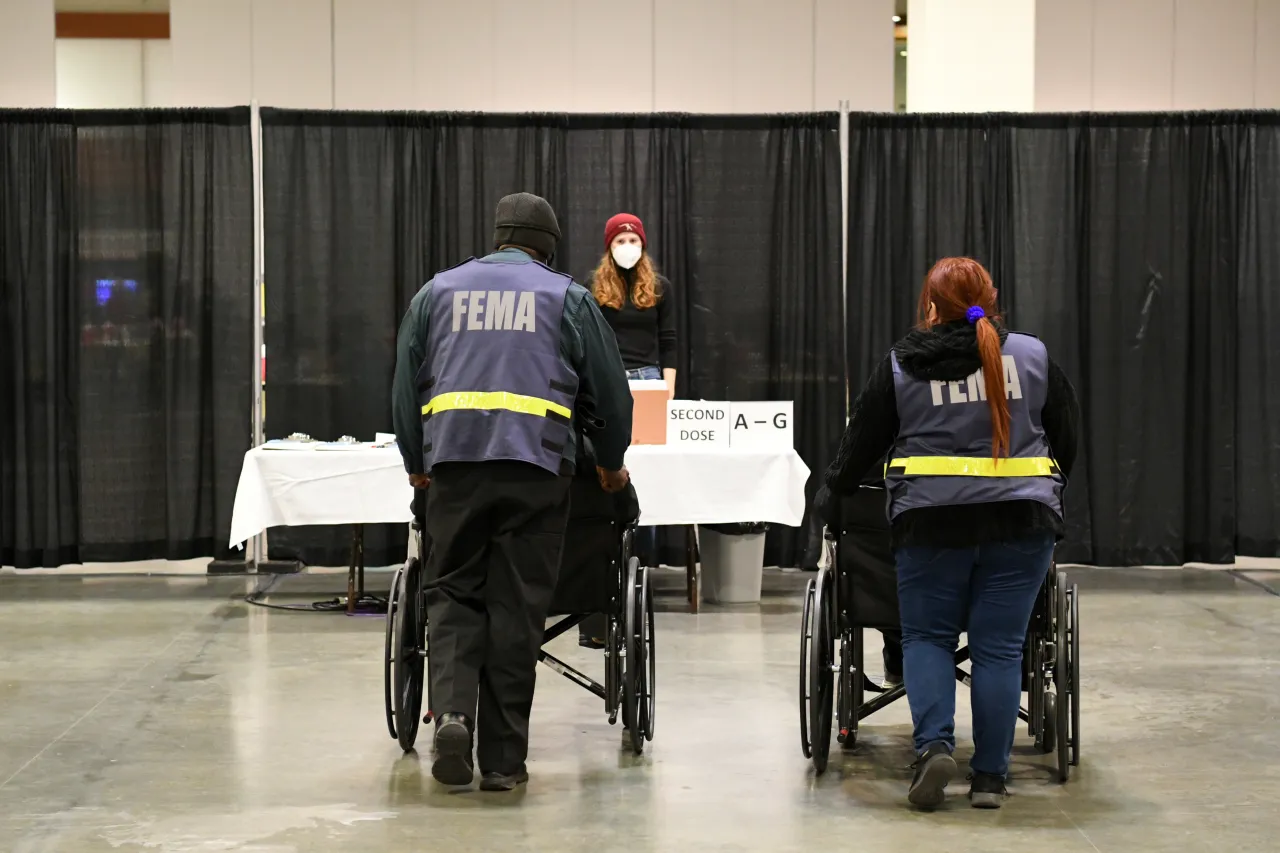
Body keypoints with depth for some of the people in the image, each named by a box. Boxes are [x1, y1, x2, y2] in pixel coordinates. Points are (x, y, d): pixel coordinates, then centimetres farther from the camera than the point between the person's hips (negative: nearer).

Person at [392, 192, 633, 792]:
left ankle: (451, 710, -13)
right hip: (535, 463, -1)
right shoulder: (566, 297, 11)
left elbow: (406, 383, 18)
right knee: (516, 605, 2)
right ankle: (502, 758, 4)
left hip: (453, 460, 1)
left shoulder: (438, 291, 17)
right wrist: (611, 463, 27)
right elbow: (611, 389, 13)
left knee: (453, 593, 11)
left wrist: (416, 462, 28)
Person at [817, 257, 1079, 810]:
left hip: (932, 520, -1)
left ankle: (934, 744, -7)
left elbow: (863, 440, 10)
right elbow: (1066, 434, 15)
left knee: (926, 636, 13)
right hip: (1020, 520, 1)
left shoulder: (902, 365, 3)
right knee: (999, 647, 6)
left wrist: (832, 493, 26)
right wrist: (1046, 489, 32)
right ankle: (990, 776, 8)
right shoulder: (1032, 356, 6)